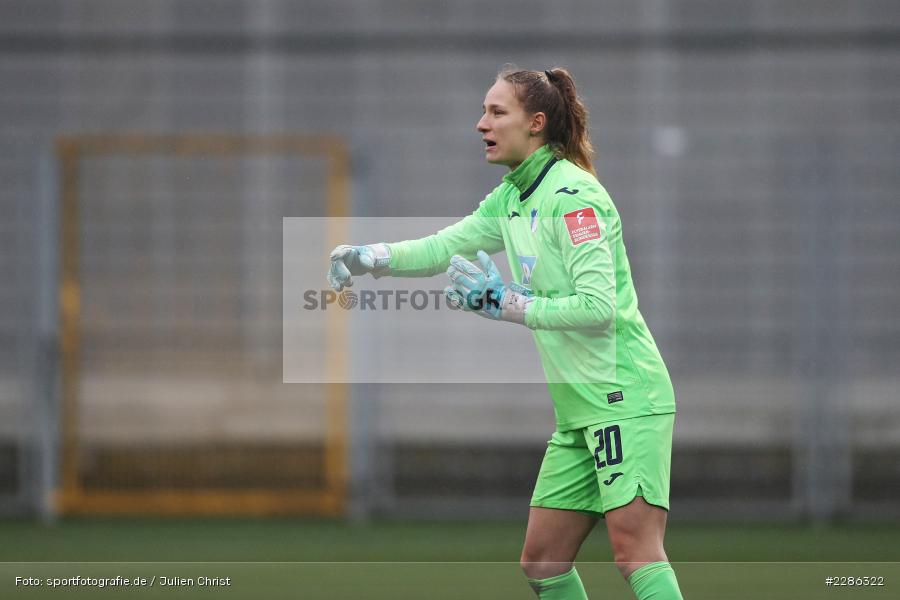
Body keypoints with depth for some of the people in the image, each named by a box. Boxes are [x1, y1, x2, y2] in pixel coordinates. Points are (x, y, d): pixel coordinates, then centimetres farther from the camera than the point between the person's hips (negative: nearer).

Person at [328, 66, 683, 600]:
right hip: (578, 411, 9)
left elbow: (598, 306, -20)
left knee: (635, 549, -18)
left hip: (625, 398, -9)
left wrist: (508, 303, -21)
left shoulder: (572, 194, -14)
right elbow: (443, 248, 17)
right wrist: (368, 257, 2)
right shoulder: (510, 199, 13)